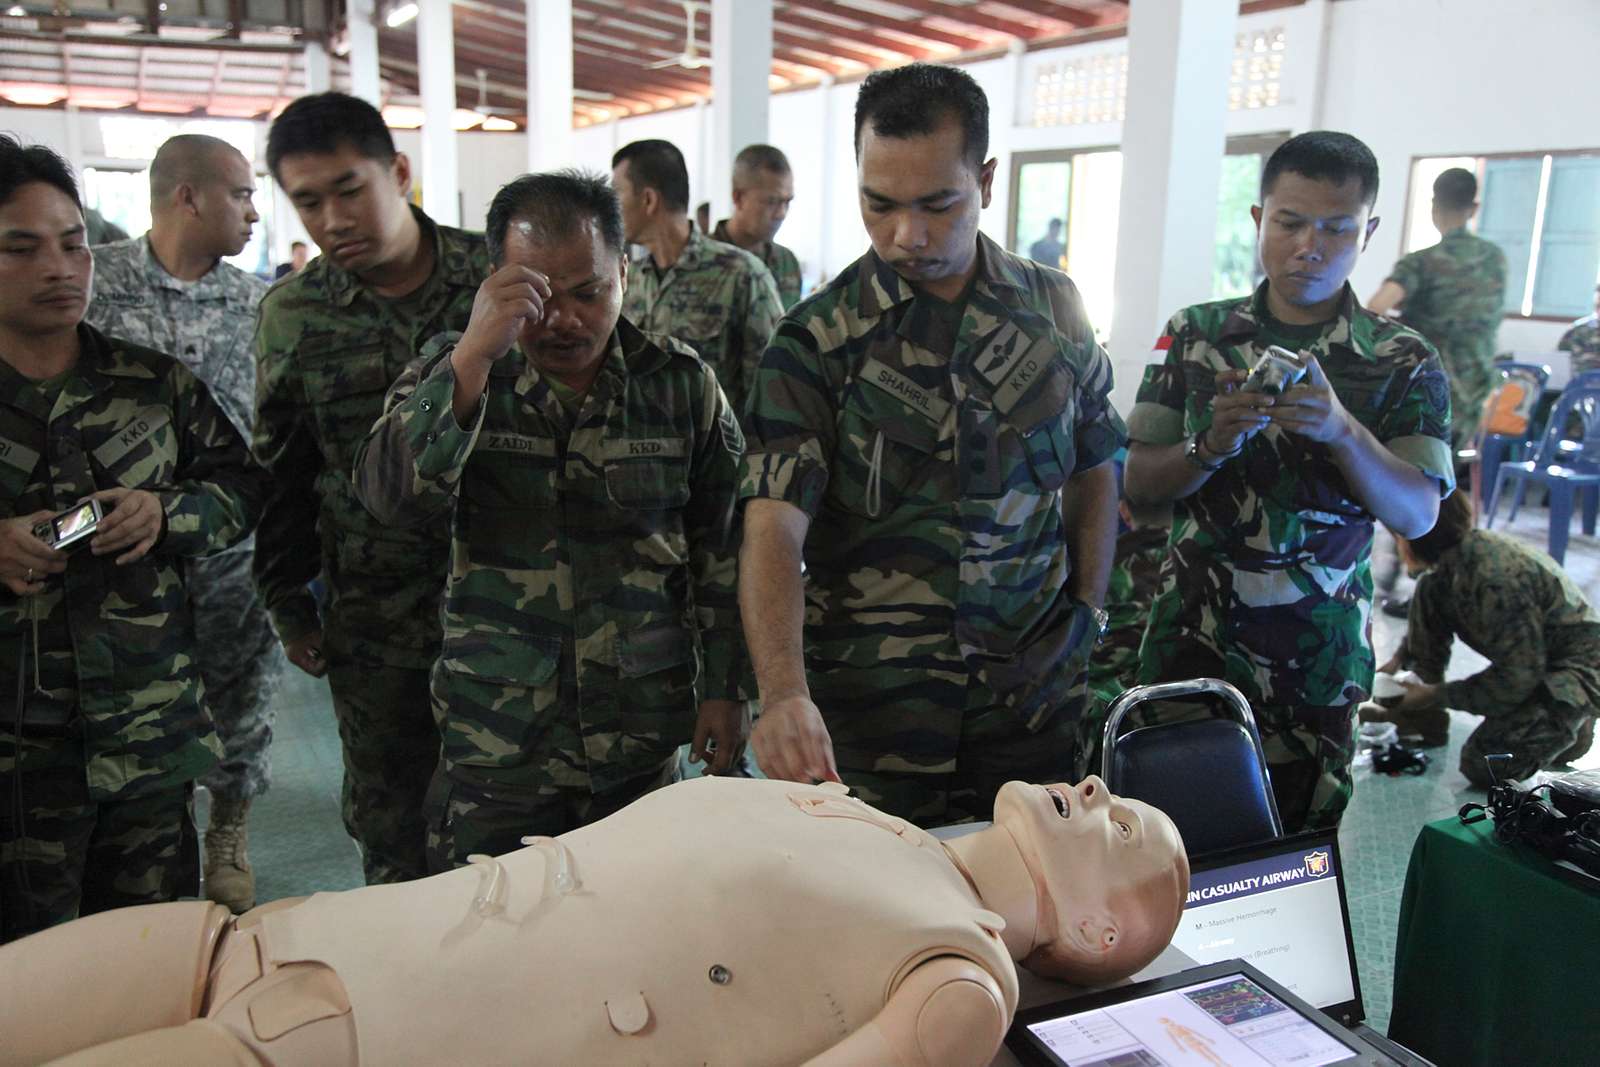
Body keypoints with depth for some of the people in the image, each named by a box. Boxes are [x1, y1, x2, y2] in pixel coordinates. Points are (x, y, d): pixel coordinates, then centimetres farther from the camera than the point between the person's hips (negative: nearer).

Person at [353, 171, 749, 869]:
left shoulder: (681, 384, 0)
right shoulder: (452, 373, 0)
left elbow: (722, 553, 6)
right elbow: (391, 499, -18)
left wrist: (725, 689, 5)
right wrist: (471, 360, -27)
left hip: (646, 743, 1)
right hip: (495, 747, 0)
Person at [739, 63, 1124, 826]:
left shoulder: (1054, 310, 2)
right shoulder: (817, 340, -9)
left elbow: (1093, 469, 14)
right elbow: (774, 526, -18)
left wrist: (1088, 610, 6)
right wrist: (784, 692, -31)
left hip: (1033, 701, 3)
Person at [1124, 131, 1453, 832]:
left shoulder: (1404, 363, 0)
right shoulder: (1195, 334, 2)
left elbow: (1418, 513, -8)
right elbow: (1139, 482, 0)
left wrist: (1341, 430, -25)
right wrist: (1210, 446, -20)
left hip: (1317, 659, 0)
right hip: (1191, 641, 1)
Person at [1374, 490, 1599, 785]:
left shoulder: (1497, 580, -34)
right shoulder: (1455, 558, -6)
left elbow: (1519, 676, -28)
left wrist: (1436, 693, -22)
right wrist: (1399, 659, 4)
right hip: (1530, 653, 9)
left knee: (1483, 766, -20)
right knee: (1428, 589, -2)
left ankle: (1569, 727, 7)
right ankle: (1425, 718, 8)